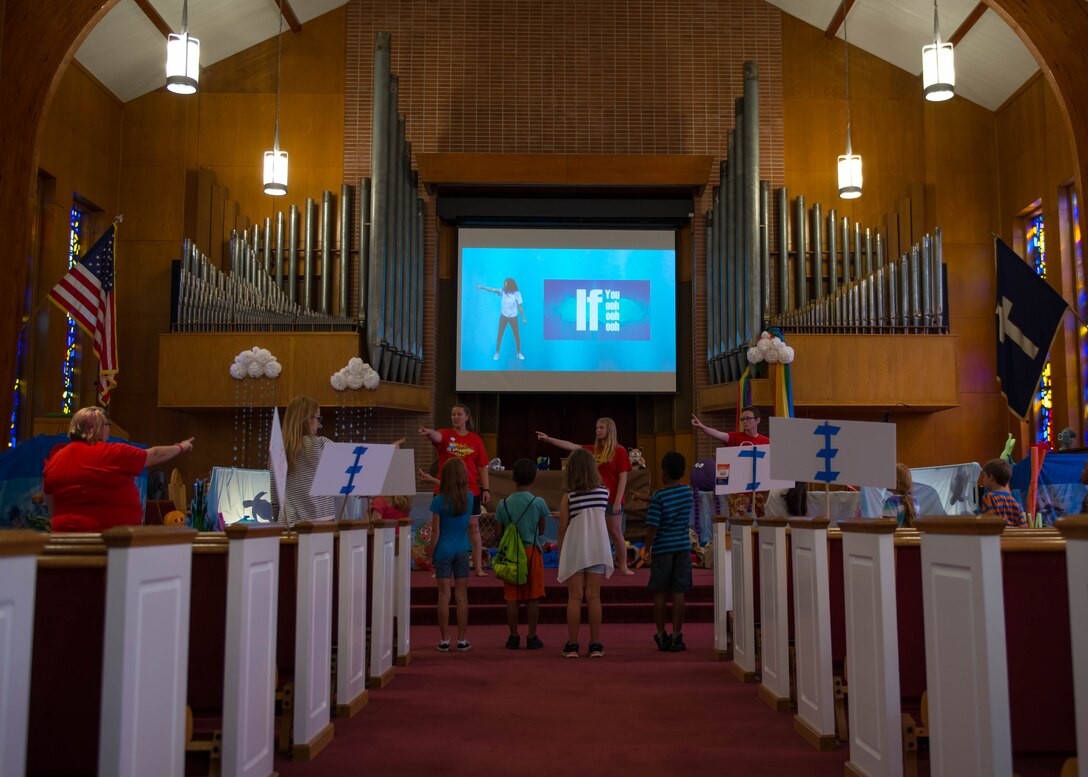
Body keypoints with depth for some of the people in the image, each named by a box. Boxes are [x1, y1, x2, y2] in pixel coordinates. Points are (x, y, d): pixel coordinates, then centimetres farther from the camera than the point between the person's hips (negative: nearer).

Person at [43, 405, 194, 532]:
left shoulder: (54, 459, 4)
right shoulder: (113, 453, -10)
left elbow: (51, 505, 13)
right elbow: (154, 456, 3)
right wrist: (181, 448, 19)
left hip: (69, 532, 5)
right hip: (114, 534, -5)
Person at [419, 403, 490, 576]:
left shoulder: (475, 439, 5)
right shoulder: (445, 435, 0)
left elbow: (482, 466, 6)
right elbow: (436, 436, -25)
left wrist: (486, 489, -1)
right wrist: (428, 432, -48)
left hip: (470, 490, 1)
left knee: (473, 527, 4)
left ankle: (479, 568, 10)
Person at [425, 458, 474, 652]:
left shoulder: (439, 501, -12)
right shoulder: (469, 498, -3)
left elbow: (435, 532, -10)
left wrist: (430, 554, 2)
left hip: (443, 551, -2)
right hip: (462, 551, 2)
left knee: (444, 595, 3)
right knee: (462, 595, 7)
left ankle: (444, 640, 8)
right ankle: (462, 640, 10)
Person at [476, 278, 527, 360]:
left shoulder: (516, 294, -13)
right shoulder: (503, 292, -8)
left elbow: (520, 307, -7)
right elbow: (493, 290, -19)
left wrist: (523, 318, -4)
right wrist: (482, 287, -31)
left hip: (513, 317, -1)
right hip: (503, 316, 2)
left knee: (517, 335, 7)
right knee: (500, 335, 4)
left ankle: (519, 353, 22)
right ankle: (497, 353, 15)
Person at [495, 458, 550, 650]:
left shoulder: (504, 504, -2)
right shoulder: (538, 503, -6)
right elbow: (541, 530, 5)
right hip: (532, 551, -1)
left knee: (512, 598, 7)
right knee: (533, 598, 5)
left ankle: (513, 637, 10)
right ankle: (532, 637, 7)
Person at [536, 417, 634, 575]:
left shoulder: (619, 451, -6)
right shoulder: (593, 450, 10)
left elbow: (623, 478, -9)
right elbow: (571, 446, 8)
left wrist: (618, 501, -14)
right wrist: (548, 439, 2)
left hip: (611, 500, -6)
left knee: (616, 534, 0)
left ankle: (623, 566, 12)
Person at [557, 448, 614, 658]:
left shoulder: (568, 497, -6)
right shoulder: (604, 492, 0)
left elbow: (562, 528, -3)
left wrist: (560, 556, 5)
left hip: (574, 550, -2)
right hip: (597, 548, 2)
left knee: (575, 597, 4)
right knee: (593, 596, 6)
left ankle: (572, 645, 6)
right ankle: (596, 645, 8)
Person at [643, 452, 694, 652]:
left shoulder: (659, 497, -12)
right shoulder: (688, 492, 4)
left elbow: (652, 527, -15)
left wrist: (646, 549, -3)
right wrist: (648, 499, 25)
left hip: (662, 549, -4)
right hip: (683, 548, 4)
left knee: (660, 593, 7)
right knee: (678, 593, 5)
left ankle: (661, 636, 13)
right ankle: (676, 637, 6)